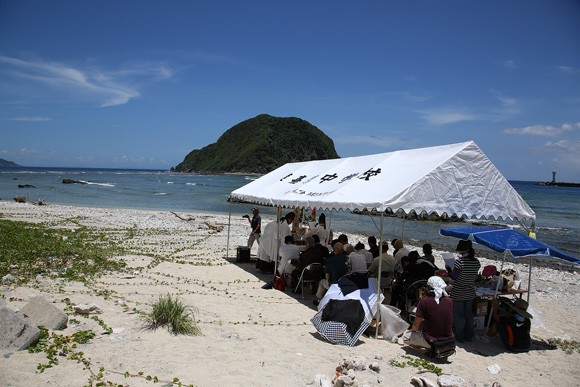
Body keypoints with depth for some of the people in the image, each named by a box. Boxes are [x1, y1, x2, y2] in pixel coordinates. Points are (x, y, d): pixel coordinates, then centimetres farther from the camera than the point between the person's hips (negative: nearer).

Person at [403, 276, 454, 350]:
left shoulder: (424, 301, -18)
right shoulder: (449, 301, -2)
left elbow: (416, 326, -11)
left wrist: (412, 330, 13)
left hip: (431, 340, -6)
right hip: (448, 339, 7)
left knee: (405, 336, 14)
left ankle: (431, 347, 6)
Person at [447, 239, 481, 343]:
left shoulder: (459, 261, -21)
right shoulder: (477, 262, -4)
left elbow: (454, 277, -18)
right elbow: (472, 275, 9)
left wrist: (448, 268, -1)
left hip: (458, 293, -5)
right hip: (470, 293, 6)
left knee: (458, 315, 8)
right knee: (468, 314, 18)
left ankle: (460, 337, 16)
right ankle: (469, 336, 27)